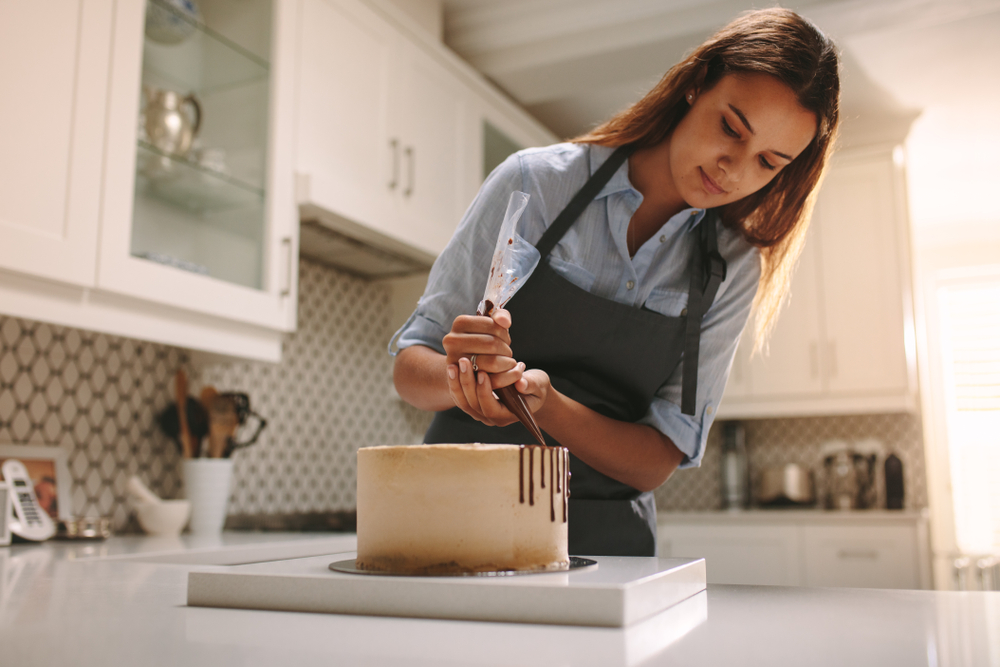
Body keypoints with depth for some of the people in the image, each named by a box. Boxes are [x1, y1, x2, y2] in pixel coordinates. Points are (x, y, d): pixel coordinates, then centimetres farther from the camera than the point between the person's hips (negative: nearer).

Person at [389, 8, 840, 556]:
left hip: (608, 541, 5)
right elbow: (410, 367, -4)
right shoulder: (535, 182, -8)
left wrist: (543, 402, -24)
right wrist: (463, 376, -28)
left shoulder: (731, 270, -1)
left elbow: (658, 460, -5)